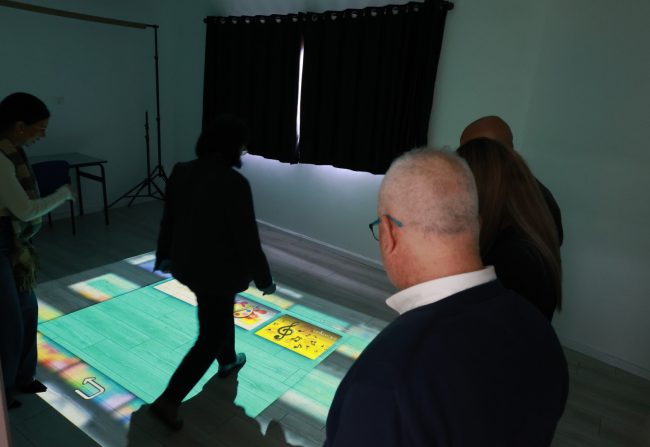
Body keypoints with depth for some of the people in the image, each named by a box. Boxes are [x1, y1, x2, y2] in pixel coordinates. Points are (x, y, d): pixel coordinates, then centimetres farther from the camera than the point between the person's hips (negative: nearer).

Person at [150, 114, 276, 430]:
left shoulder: (181, 171, -4)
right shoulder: (234, 183, -25)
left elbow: (168, 220, 7)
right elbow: (247, 239, -21)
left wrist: (164, 254, 23)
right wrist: (264, 279, -8)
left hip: (186, 264, 8)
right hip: (218, 270, -8)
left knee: (220, 312, 30)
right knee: (211, 336, 8)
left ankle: (227, 361, 51)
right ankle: (168, 401, 11)